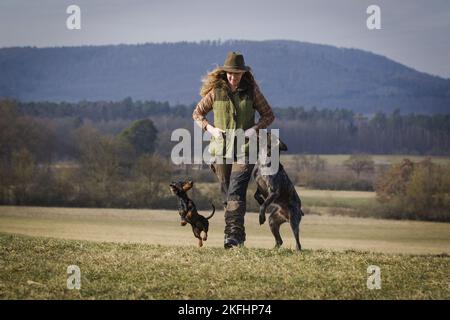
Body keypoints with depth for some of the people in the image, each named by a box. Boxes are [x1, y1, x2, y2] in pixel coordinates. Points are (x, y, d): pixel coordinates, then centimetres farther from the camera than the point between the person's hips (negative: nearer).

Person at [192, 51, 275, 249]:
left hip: (244, 150, -2)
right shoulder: (216, 91, 2)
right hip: (221, 149, 3)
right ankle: (238, 236, 20)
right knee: (227, 194, 8)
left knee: (236, 192, -17)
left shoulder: (251, 91, 0)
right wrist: (210, 129, -4)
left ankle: (233, 235, -24)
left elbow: (269, 115, 9)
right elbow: (197, 113, 13)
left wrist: (255, 129, -9)